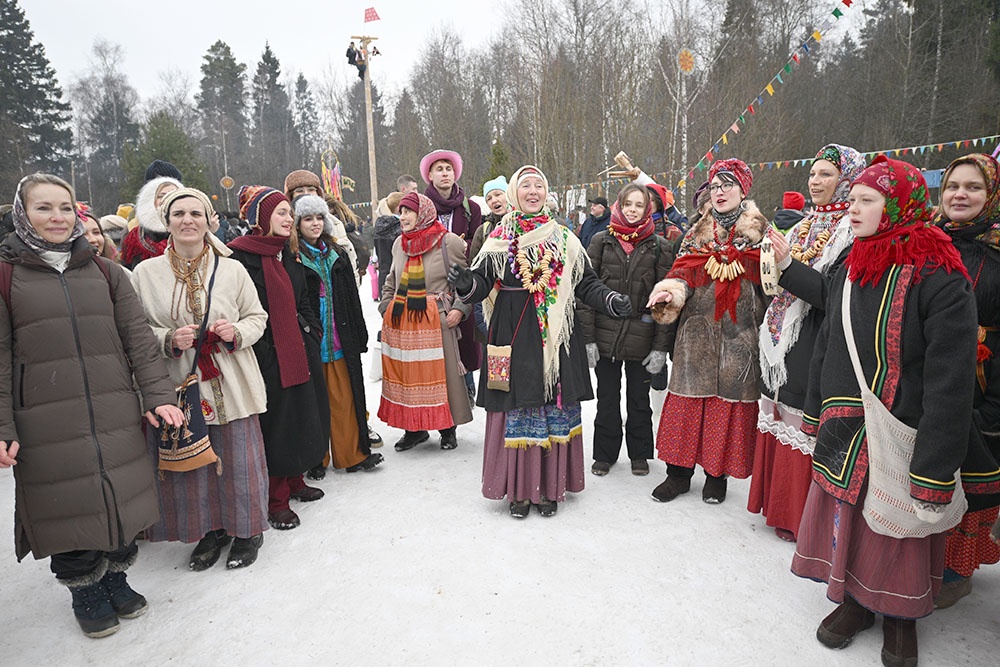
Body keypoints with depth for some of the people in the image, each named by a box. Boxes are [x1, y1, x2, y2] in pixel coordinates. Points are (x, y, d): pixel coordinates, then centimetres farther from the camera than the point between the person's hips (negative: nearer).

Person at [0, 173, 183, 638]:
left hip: (116, 417, 3)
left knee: (121, 498, 10)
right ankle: (84, 590, 29)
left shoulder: (105, 272, 9)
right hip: (46, 425, -2)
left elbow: (139, 340, 5)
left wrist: (159, 395, -4)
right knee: (69, 506, 7)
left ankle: (115, 576, 33)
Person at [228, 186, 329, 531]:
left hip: (299, 354, 8)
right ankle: (275, 500, 14)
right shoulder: (242, 258, -13)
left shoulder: (288, 256, 14)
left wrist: (312, 337, 8)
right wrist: (263, 354, -19)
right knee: (274, 425, 0)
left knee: (300, 417, 16)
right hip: (268, 359, -8)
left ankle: (294, 481, 34)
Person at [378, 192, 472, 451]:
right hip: (400, 322, 5)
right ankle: (415, 428, 22)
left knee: (441, 374, 0)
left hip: (436, 321, -5)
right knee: (406, 374, 7)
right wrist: (386, 308, 15)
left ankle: (448, 428, 17)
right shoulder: (399, 244, 14)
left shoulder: (449, 242, -4)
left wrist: (460, 308, -10)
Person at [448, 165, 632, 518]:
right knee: (517, 407, 1)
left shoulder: (564, 240, 10)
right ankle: (518, 488, 16)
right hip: (514, 334, -1)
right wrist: (466, 284, -24)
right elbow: (482, 283, -1)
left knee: (557, 407, 4)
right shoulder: (498, 240, 5)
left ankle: (550, 487, 19)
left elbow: (586, 283, 8)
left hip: (556, 334, 2)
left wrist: (611, 300, -9)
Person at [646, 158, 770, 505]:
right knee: (689, 399, 4)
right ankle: (679, 472, 17)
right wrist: (671, 291, -20)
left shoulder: (759, 232, 7)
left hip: (739, 334, -1)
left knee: (730, 399, 3)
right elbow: (684, 271, 2)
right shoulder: (698, 233, 12)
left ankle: (717, 474, 20)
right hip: (697, 331, 2)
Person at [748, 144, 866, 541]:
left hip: (814, 350, -8)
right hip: (783, 347, 8)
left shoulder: (854, 232, -9)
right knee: (780, 426, 14)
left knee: (806, 431, -1)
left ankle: (805, 517, 16)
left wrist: (789, 266, -24)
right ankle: (782, 506, 29)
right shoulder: (805, 226, 15)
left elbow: (835, 296, -20)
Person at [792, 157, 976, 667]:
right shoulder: (849, 269, 5)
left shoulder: (940, 277, -15)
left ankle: (900, 617, 38)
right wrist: (814, 419, 15)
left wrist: (934, 477, -19)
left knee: (896, 538, 12)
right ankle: (855, 601, 38)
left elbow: (950, 383, -18)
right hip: (841, 434, 5)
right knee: (845, 522, 15)